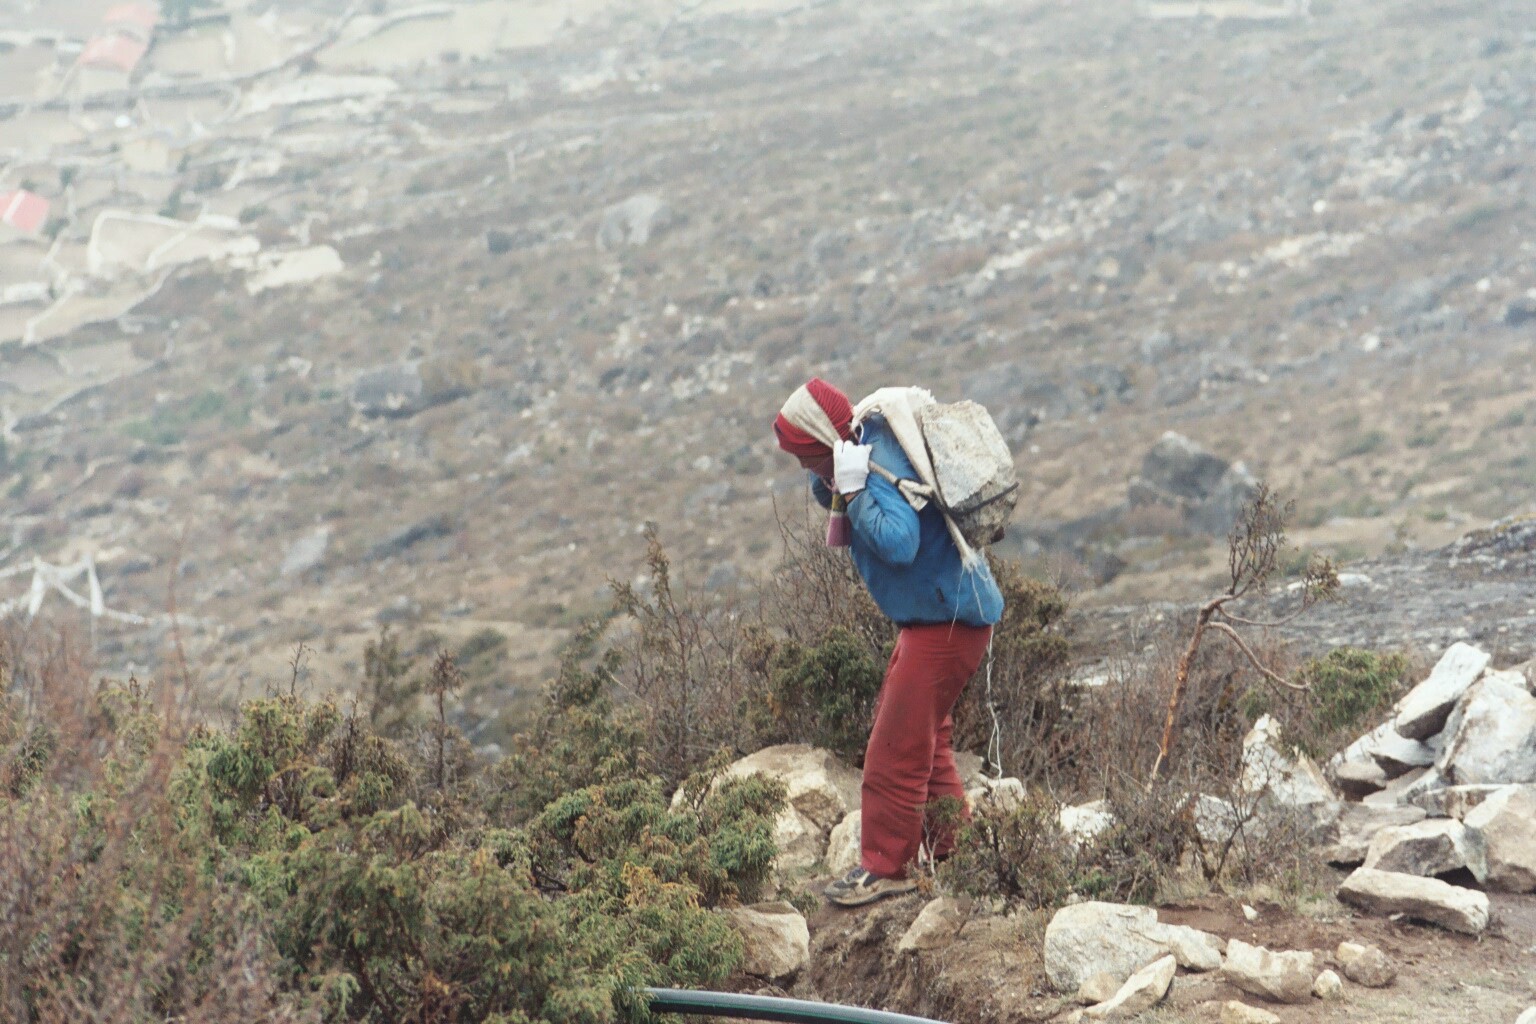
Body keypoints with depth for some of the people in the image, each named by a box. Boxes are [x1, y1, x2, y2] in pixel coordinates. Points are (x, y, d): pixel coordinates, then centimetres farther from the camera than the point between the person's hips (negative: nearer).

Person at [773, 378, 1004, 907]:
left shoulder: (883, 469, -24)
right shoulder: (867, 452, 6)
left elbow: (898, 543, -38)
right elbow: (826, 493, 21)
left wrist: (852, 491, -31)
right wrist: (830, 486, -2)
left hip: (948, 620, -11)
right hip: (935, 614, 11)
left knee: (896, 745, -5)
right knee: (922, 734, 22)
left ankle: (884, 868, 4)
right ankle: (953, 846, 33)